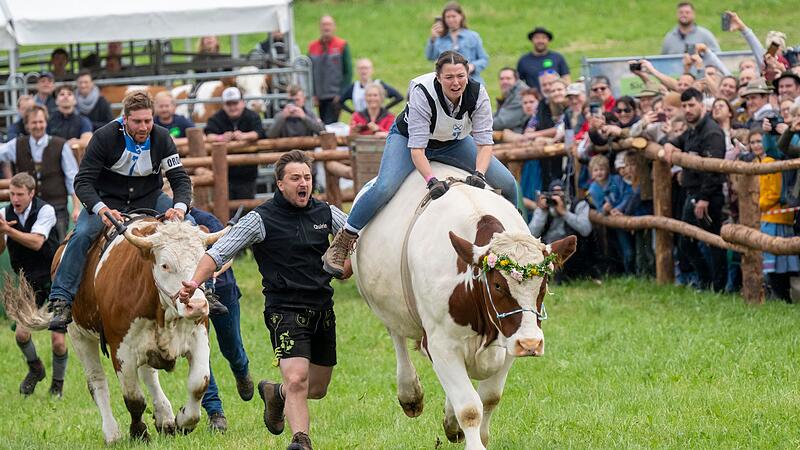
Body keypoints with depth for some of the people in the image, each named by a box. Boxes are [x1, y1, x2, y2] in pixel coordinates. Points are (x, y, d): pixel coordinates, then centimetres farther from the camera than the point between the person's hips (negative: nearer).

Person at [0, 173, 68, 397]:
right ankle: (35, 368, 18)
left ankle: (57, 384, 17)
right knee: (21, 333, -13)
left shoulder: (45, 211, -16)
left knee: (58, 341, -8)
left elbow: (36, 242, -28)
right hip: (29, 283, 3)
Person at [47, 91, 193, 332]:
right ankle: (61, 302, -28)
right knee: (82, 234, -30)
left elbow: (180, 179, -9)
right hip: (107, 199, -3)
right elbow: (83, 181, -20)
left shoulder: (161, 139, -10)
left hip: (150, 199, 3)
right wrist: (102, 210, -40)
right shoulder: (104, 137, -19)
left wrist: (180, 208, -32)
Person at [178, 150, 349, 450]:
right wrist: (195, 282, -24)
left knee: (317, 389, 15)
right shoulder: (262, 219, -7)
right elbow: (219, 253, -9)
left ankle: (274, 393, 44)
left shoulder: (326, 213, 7)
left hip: (323, 310, 6)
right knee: (297, 380, -23)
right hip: (285, 310, -6)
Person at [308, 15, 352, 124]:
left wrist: (341, 94, -10)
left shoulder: (342, 46, -1)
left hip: (335, 97, -4)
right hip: (320, 97, 4)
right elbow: (310, 73, 11)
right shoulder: (312, 47, 9)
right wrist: (313, 94, 3)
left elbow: (348, 72, -3)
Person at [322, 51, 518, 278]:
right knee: (384, 188, -30)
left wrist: (479, 174, -38)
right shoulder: (422, 93, -35)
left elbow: (485, 141, -21)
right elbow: (416, 148, -35)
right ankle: (342, 242, -14)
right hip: (407, 138, -4)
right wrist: (432, 181, -47)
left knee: (507, 183, -5)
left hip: (454, 143, 4)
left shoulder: (477, 93, -25)